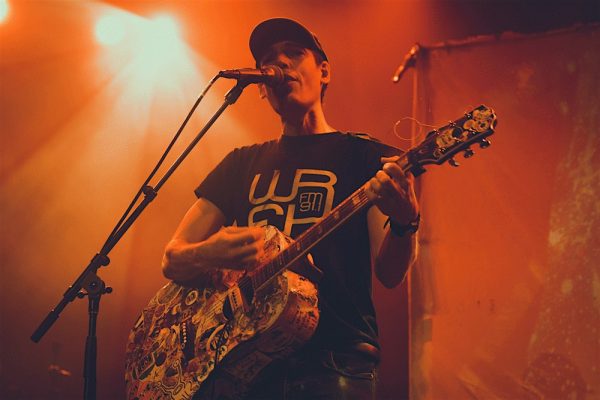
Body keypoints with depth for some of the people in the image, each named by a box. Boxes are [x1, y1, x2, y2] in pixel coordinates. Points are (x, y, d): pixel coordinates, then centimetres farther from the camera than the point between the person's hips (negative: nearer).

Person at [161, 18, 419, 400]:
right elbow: (173, 259, 13)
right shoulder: (242, 164, 18)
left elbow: (389, 272, -2)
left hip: (333, 361, -2)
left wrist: (405, 221, -24)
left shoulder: (367, 156, 8)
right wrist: (209, 254, -10)